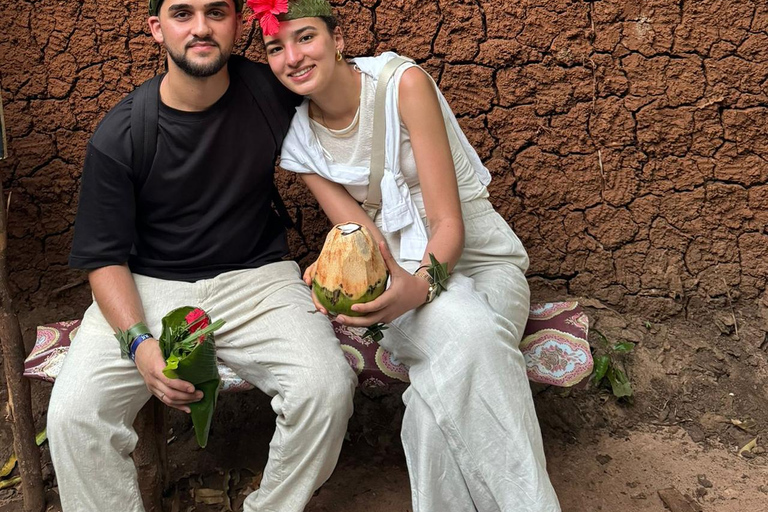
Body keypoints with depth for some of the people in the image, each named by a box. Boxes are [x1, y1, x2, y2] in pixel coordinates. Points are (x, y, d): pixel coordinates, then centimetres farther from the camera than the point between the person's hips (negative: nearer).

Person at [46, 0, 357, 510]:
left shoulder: (269, 91, -3)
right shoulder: (118, 136, -8)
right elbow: (106, 257, -5)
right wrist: (139, 342, -22)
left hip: (256, 277, 1)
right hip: (148, 288, 0)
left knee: (327, 386, -25)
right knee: (71, 415, -22)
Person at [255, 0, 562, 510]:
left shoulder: (404, 83, -14)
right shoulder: (298, 139, -1)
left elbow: (448, 223, -18)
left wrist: (422, 284, -37)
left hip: (478, 259, -1)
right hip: (398, 275, 2)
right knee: (462, 328, -35)